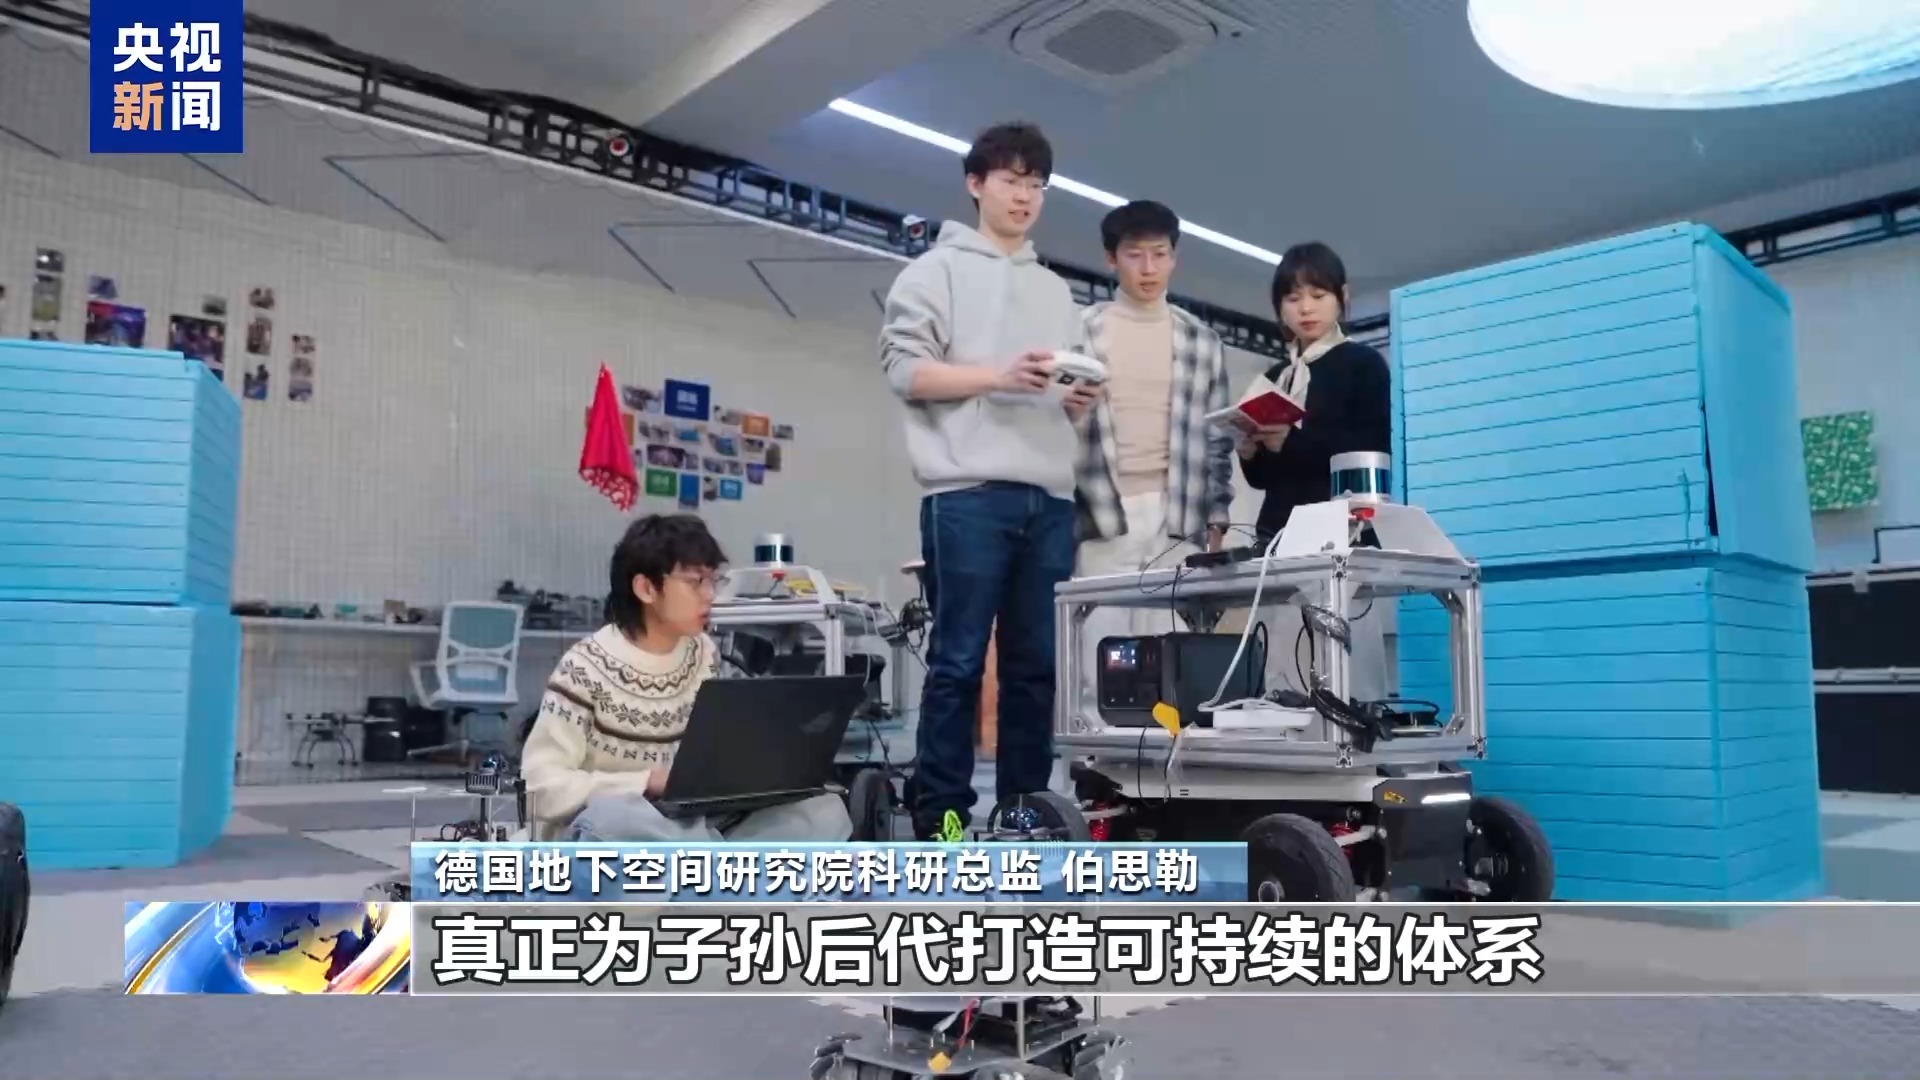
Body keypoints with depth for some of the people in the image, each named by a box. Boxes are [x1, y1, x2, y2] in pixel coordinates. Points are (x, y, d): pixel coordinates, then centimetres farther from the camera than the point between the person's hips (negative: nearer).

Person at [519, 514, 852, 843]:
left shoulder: (704, 656, 5)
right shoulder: (586, 668, -11)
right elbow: (542, 788, -14)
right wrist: (648, 782, -21)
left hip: (683, 828, 5)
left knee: (825, 812, -14)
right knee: (615, 819, -41)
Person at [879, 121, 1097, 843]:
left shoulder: (1057, 291, 25)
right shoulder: (938, 270, 10)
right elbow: (904, 368, -3)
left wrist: (1080, 397, -1)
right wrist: (998, 376, -13)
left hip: (1050, 498, 5)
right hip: (968, 493, -5)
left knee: (1037, 663, 5)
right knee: (959, 660, -5)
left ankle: (1025, 812, 13)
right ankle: (941, 814, 2)